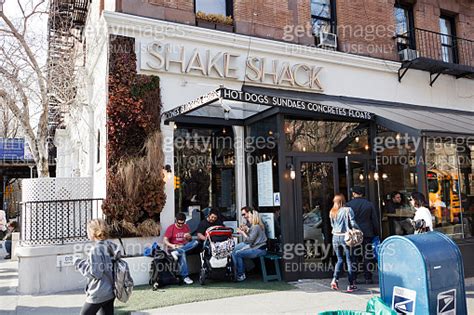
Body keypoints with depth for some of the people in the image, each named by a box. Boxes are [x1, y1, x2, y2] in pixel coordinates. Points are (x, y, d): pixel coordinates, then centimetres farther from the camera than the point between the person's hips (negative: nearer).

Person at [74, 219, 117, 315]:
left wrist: (80, 264, -8)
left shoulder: (96, 249, -18)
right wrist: (86, 262, 15)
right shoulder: (110, 246, 5)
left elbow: (95, 273, -20)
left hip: (98, 294, -7)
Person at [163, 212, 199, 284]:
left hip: (184, 246, 5)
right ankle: (185, 276, -32)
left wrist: (189, 237, -10)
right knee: (182, 254, -37)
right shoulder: (171, 228, -3)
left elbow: (190, 240, 14)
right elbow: (165, 240, -10)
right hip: (174, 248, -5)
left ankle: (177, 253, -33)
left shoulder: (186, 227, 10)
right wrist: (171, 245, -29)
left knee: (195, 242, -23)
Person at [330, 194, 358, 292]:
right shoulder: (348, 210, -7)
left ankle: (335, 279, -1)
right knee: (349, 260, 6)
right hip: (345, 237, -4)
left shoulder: (332, 212, 6)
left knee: (340, 259, 16)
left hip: (335, 237, 4)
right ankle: (351, 285, 10)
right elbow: (353, 223, -10)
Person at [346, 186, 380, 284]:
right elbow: (375, 220, 3)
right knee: (367, 256, 6)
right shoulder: (369, 204, 0)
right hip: (367, 234, 0)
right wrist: (377, 233, 11)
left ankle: (353, 278, 10)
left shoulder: (348, 205, -3)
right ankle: (368, 278, 8)